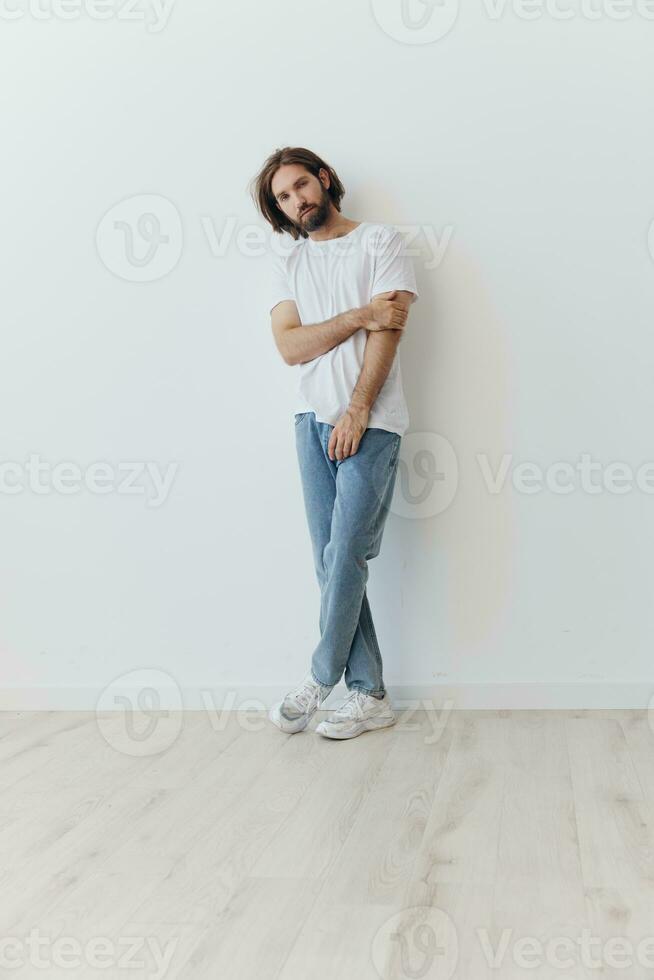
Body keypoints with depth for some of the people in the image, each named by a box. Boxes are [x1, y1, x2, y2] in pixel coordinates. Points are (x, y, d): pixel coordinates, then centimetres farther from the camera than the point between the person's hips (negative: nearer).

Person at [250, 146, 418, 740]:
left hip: (370, 422, -4)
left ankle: (321, 679, 5)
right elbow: (290, 346, 2)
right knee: (332, 562, 1)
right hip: (313, 420, 5)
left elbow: (388, 331, -6)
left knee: (346, 556, -9)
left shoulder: (381, 242, 5)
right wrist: (358, 316, -10)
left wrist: (356, 412, -14)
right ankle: (369, 696, 6)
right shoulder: (285, 264, 17)